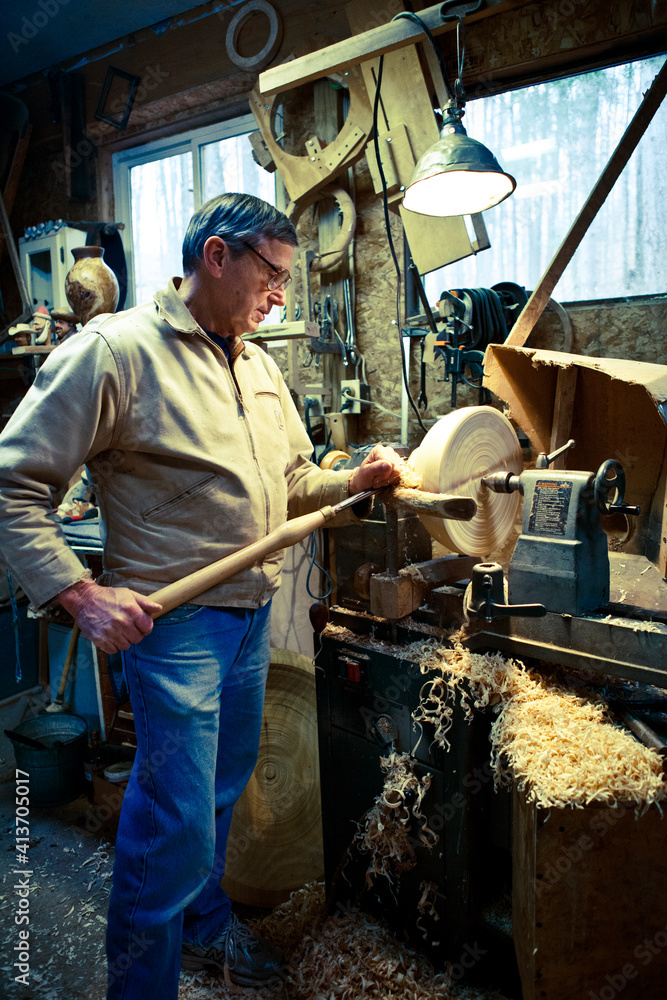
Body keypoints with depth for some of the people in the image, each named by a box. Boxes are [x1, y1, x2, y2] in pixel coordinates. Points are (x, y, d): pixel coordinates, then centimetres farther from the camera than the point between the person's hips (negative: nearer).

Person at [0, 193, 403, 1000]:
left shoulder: (257, 366, 12)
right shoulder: (114, 349, -13)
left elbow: (293, 482, 20)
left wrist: (359, 479, 2)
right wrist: (79, 592, -22)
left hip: (252, 614, 8)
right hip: (171, 622, -8)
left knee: (222, 789, 23)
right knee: (176, 823, -1)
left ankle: (205, 925, 47)